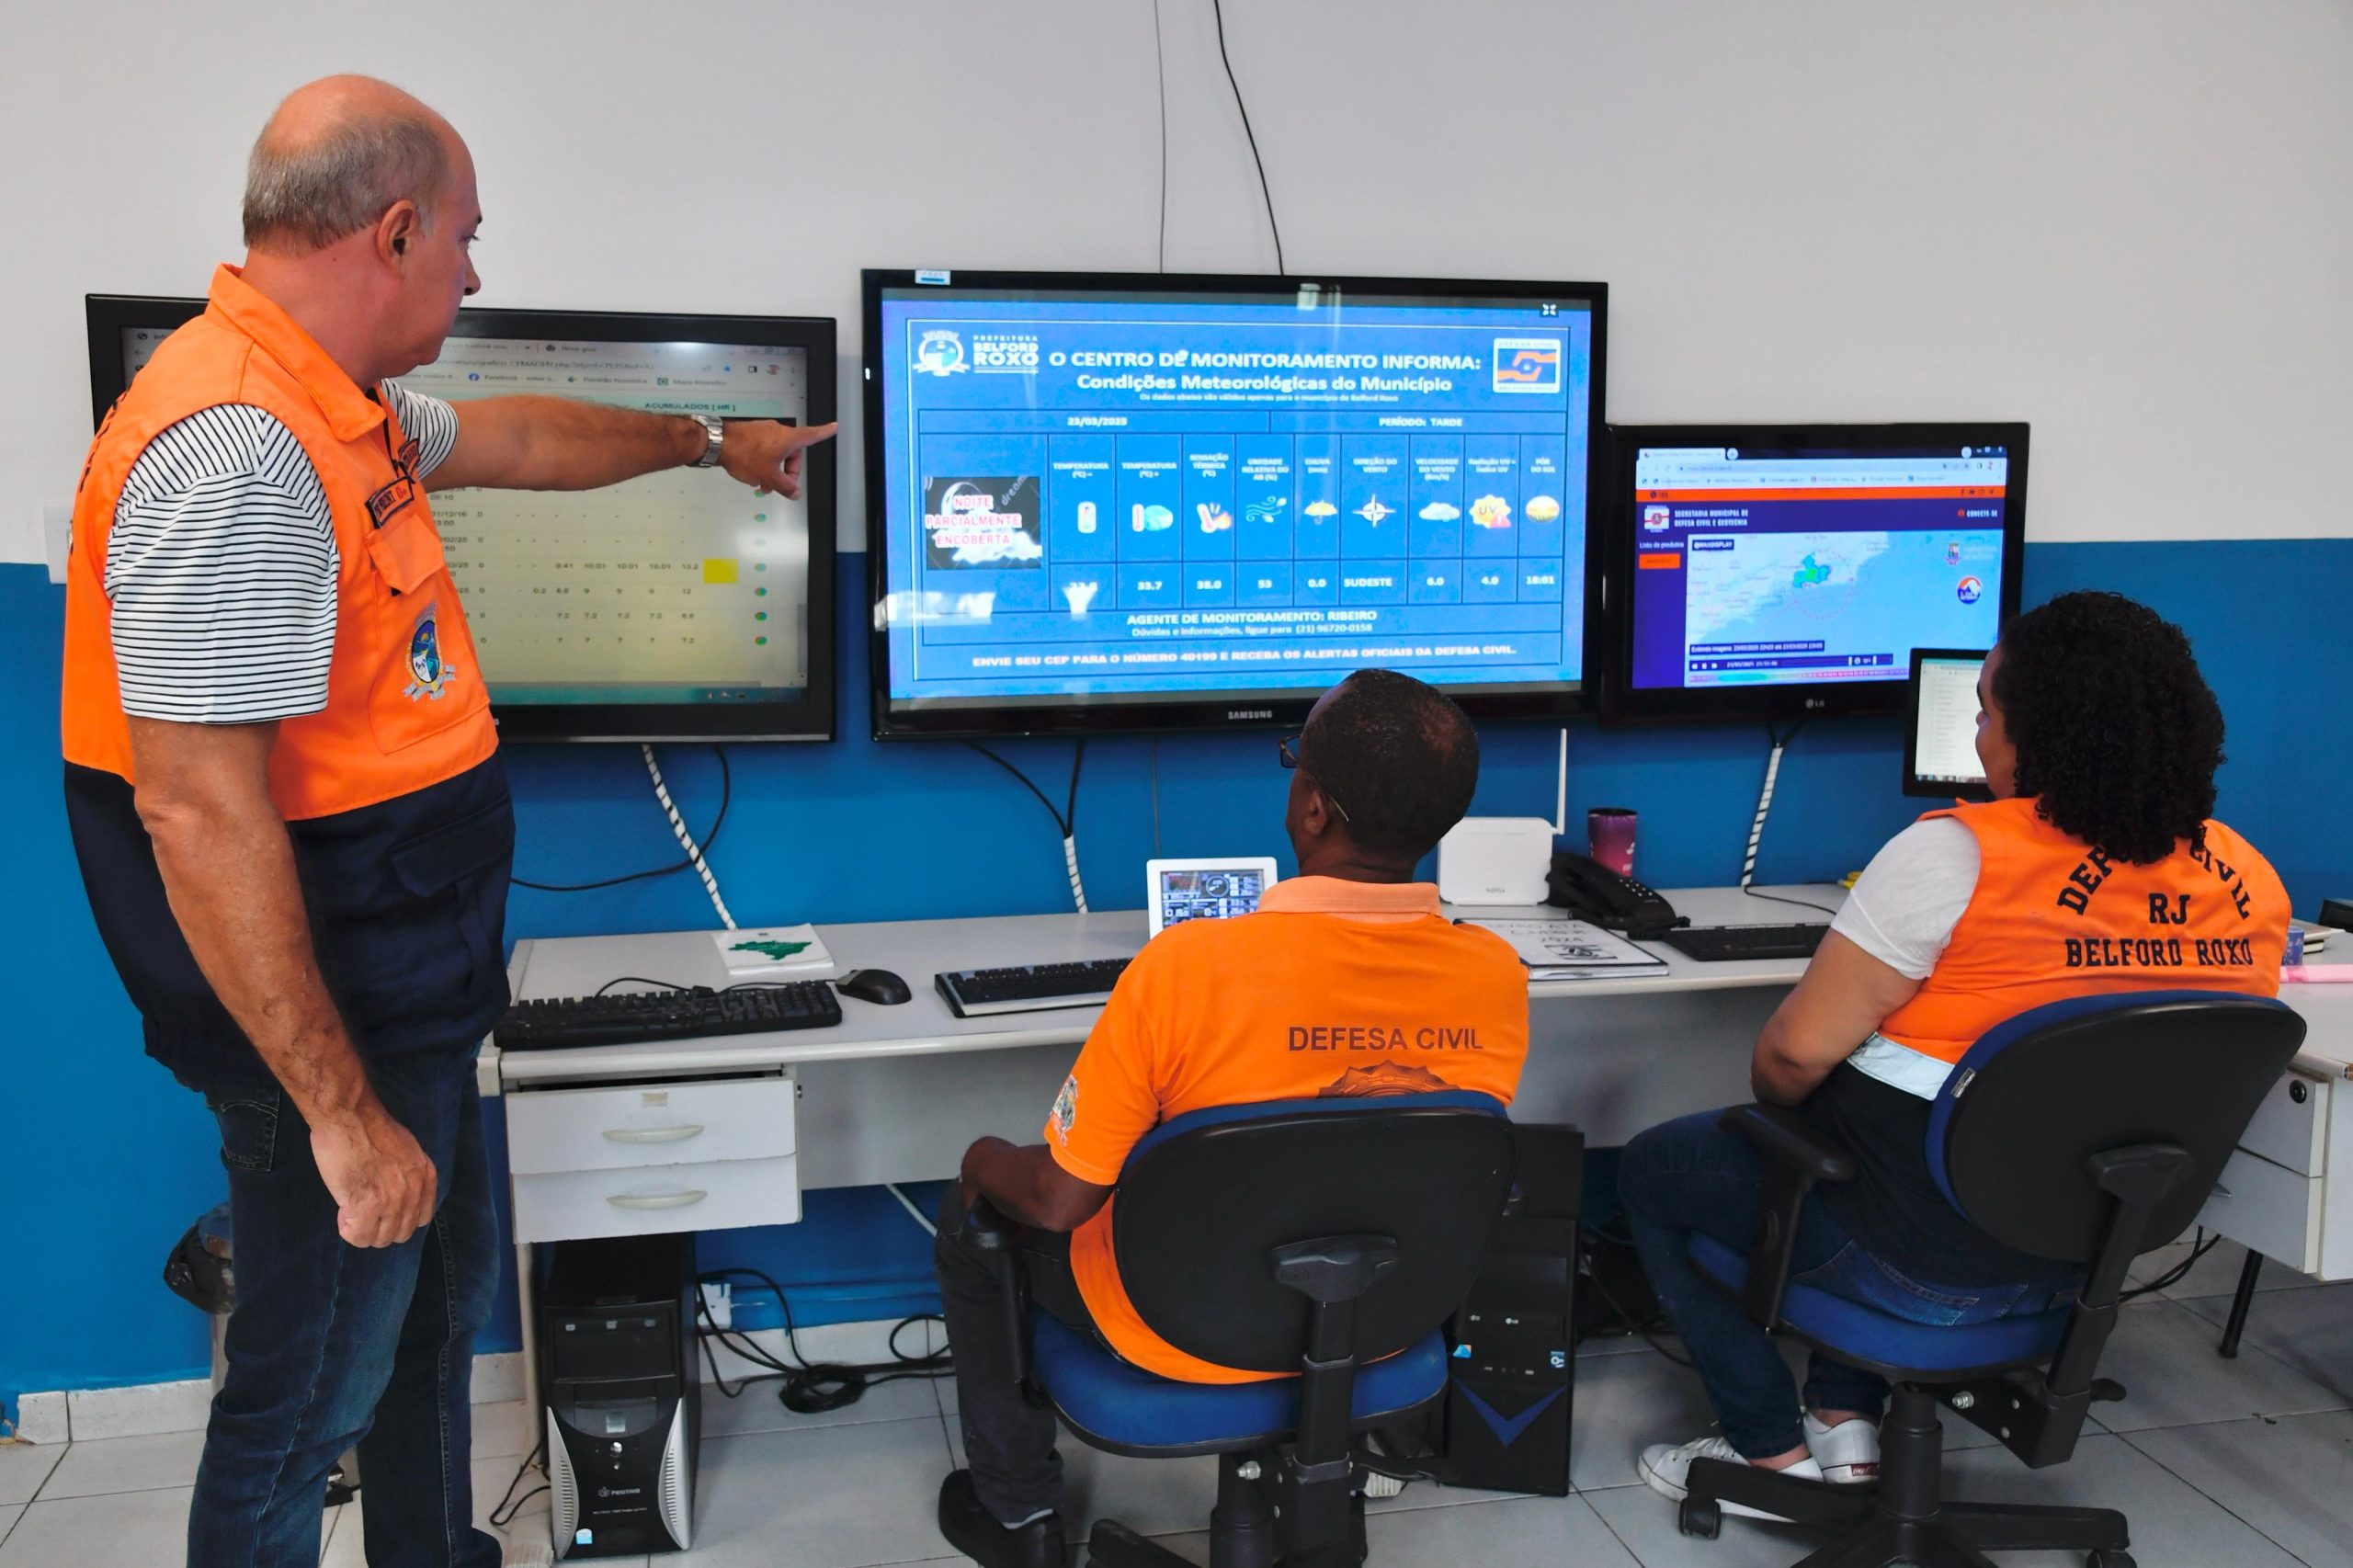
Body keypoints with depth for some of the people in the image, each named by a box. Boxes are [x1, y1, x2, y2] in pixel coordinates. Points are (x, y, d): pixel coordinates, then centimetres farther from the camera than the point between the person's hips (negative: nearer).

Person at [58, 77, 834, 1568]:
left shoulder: (336, 408, 6)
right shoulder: (236, 449, -27)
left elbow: (512, 439, 28)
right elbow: (199, 813, -30)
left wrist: (708, 440, 40)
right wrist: (339, 1111, -26)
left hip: (412, 995, 11)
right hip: (330, 1030, -11)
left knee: (442, 1301, 26)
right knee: (314, 1384, 7)